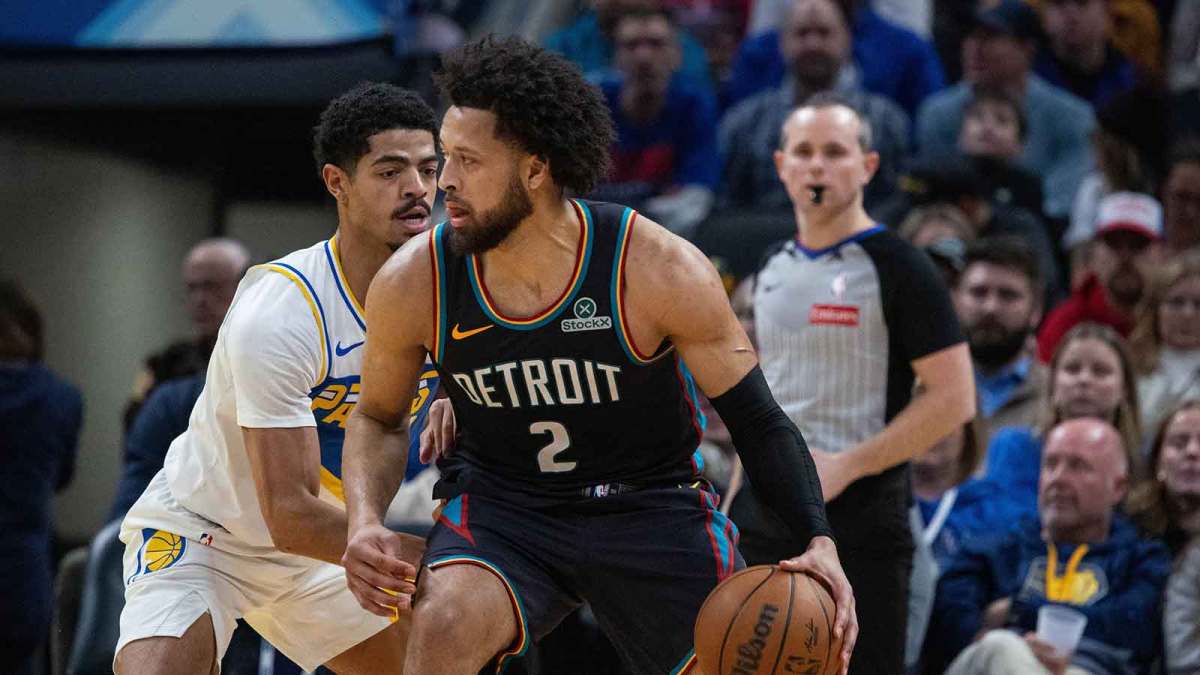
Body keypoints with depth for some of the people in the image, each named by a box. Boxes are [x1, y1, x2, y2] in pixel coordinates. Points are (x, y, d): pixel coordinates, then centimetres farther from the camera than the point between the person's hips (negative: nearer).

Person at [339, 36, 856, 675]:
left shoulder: (661, 271, -19)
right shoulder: (414, 282, -13)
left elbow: (757, 421, -11)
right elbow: (378, 417, 7)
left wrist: (818, 540, -25)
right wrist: (364, 523, -12)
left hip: (650, 505, 0)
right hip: (499, 503, 0)